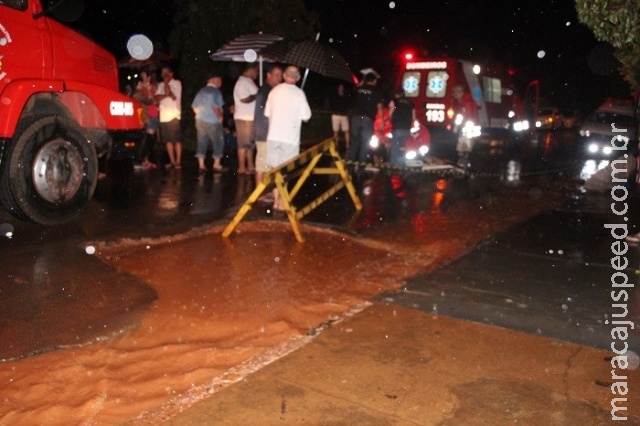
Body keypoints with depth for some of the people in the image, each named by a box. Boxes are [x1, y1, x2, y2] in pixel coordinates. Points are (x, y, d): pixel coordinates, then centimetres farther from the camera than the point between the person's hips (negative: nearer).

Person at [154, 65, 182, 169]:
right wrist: (166, 95, -14)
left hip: (174, 116, -5)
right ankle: (172, 161, 12)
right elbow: (157, 98, 4)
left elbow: (174, 97, -7)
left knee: (177, 140, -5)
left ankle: (178, 161, 0)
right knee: (168, 140, 5)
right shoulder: (161, 85, 16)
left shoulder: (177, 83, 3)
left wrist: (166, 83, -2)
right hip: (164, 116, 5)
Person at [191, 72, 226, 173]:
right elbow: (215, 107, -23)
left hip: (200, 120, 7)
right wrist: (220, 117, -10)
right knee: (218, 142, 6)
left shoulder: (201, 91, 10)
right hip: (213, 122, -7)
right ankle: (216, 164, 9)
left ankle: (201, 165, 9)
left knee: (202, 143, 8)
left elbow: (195, 107, 10)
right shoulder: (216, 91, -12)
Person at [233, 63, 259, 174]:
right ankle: (241, 167, 1)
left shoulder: (249, 82, 17)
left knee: (250, 143, 13)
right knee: (244, 143, -4)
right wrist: (255, 96, -11)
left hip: (251, 118, 10)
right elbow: (244, 99, -23)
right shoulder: (242, 82, -13)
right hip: (244, 118, -10)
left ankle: (250, 166, 19)